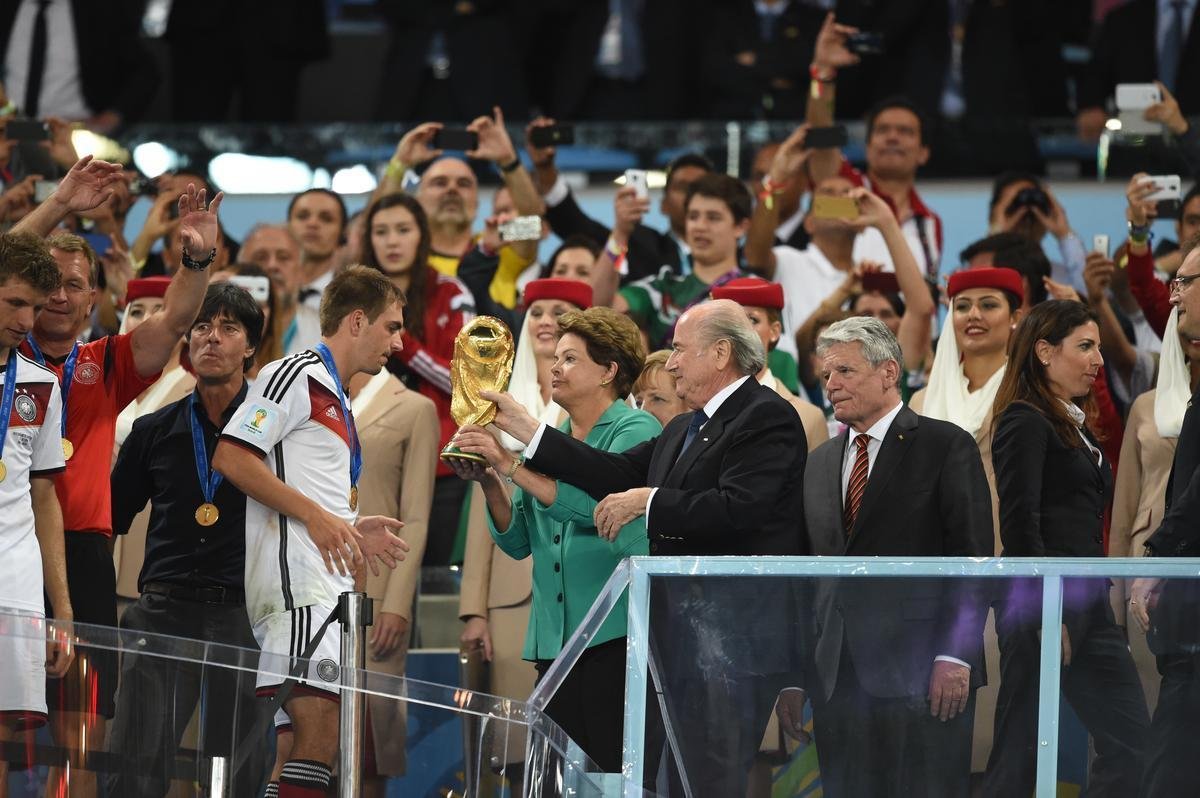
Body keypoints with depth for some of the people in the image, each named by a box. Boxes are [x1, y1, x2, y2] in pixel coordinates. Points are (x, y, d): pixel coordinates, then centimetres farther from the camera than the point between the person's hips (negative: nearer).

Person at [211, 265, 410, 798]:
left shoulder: (334, 398, 26)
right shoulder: (296, 375, -4)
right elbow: (230, 457, -14)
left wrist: (352, 528, 13)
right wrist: (317, 516, -16)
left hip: (325, 587, 10)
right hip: (297, 579, -10)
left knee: (294, 743, 4)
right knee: (319, 728, -18)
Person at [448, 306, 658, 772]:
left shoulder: (636, 431, -2)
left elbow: (599, 504, -19)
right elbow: (517, 541, 15)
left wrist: (511, 465, -18)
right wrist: (489, 482, -2)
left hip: (613, 632, -7)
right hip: (554, 640, 7)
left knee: (617, 771, -10)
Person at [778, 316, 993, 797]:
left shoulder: (946, 446, 1)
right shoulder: (821, 463, 20)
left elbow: (973, 557, -6)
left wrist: (955, 656, -15)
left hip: (917, 671, -6)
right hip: (835, 679, 6)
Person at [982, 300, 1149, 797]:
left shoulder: (1073, 424, 20)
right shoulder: (1025, 422, -9)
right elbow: (1018, 527, -16)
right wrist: (1048, 614, -19)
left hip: (1087, 605, 9)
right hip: (1042, 605, -9)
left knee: (1131, 741, 1)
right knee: (1020, 752, -5)